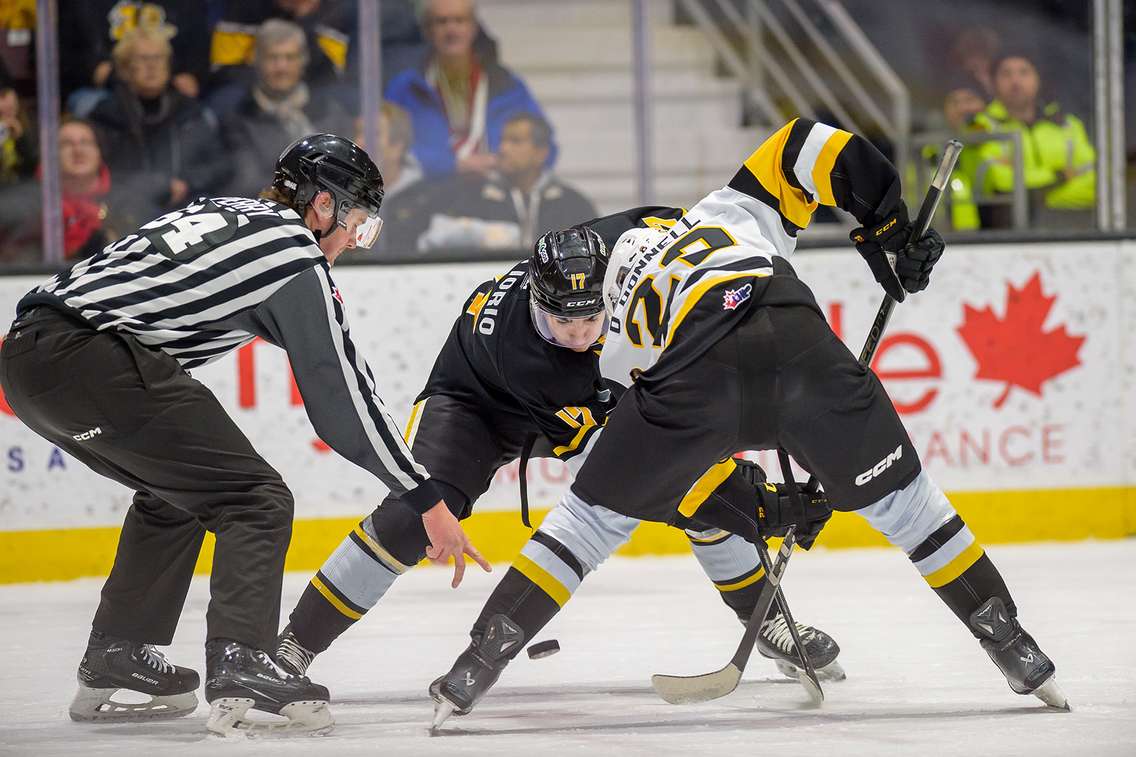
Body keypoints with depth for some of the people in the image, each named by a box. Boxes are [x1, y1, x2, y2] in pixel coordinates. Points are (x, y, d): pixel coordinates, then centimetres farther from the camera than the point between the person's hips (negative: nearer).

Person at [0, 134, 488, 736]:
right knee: (256, 500, -4)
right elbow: (342, 393, 1)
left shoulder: (221, 212, 25)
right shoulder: (297, 256, 1)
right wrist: (427, 500, 5)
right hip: (88, 362, -9)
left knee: (176, 491, 28)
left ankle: (114, 659, 30)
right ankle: (240, 664, -21)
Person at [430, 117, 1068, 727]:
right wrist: (890, 228, 28)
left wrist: (766, 509, 40)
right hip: (799, 341, 1)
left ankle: (479, 665, 15)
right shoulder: (734, 209, 40)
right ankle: (1016, 650, 24)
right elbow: (806, 145, 24)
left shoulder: (622, 345, 37)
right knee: (900, 497, 21)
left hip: (698, 371, -1)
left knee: (596, 509, 19)